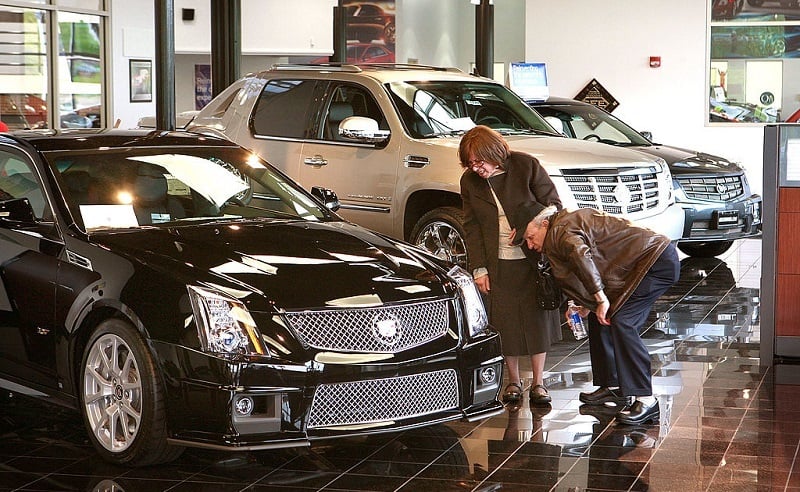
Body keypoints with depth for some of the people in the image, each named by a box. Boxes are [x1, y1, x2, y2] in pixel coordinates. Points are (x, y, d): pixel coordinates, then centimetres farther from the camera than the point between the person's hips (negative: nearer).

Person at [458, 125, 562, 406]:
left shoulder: (526, 167, -8)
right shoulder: (469, 181, 1)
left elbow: (553, 206, -3)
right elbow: (471, 227, 4)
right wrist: (478, 268, -2)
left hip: (534, 259, -2)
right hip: (498, 264, 2)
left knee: (538, 320, 4)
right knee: (505, 323, 2)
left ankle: (538, 382, 15)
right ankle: (513, 381, 19)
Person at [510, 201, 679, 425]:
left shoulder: (560, 231, -16)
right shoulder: (571, 220, 15)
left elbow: (580, 253, -38)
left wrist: (600, 298, -32)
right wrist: (585, 305, 13)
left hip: (659, 260, -11)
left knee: (620, 321, -19)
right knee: (599, 317, 12)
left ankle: (645, 399, -20)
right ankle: (614, 386, 18)